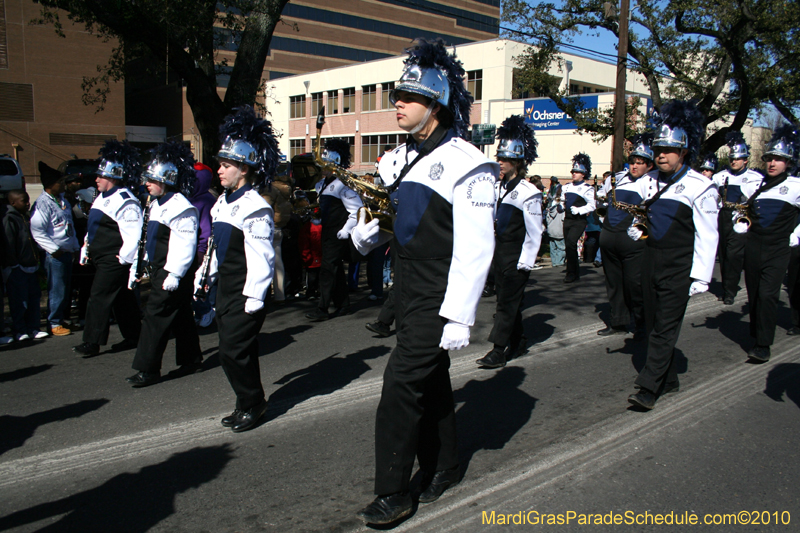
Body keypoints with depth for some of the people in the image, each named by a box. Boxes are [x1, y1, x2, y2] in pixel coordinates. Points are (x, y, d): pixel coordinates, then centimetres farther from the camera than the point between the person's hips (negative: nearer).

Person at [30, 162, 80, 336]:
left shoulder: (62, 200, 13)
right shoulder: (42, 204, -13)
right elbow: (37, 231, -19)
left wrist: (75, 246, 17)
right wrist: (54, 249, -18)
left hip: (67, 251, 8)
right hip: (54, 254, -8)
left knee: (67, 288, 14)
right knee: (57, 290, -2)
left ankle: (65, 317, 27)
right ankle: (54, 324, 8)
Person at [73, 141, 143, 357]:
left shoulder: (125, 202, -19)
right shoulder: (103, 198, 15)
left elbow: (133, 234, -24)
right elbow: (93, 229, 24)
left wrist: (124, 259, -22)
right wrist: (85, 250, 23)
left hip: (113, 261, -10)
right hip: (103, 259, 10)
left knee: (99, 298, -7)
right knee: (122, 298, 14)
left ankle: (92, 343, 0)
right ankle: (132, 336, 23)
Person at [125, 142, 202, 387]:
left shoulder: (181, 207, -17)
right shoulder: (157, 204, 14)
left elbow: (184, 245, -21)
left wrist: (173, 275, -22)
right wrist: (146, 266, 24)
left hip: (173, 272, -10)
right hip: (160, 269, 10)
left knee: (156, 315, -7)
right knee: (181, 316, 15)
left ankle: (148, 370, 0)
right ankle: (191, 359, 26)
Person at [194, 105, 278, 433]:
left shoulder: (255, 207, -17)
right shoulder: (222, 202, 10)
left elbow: (261, 257, -18)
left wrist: (254, 299, -19)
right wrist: (204, 276, 22)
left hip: (246, 294, -9)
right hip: (225, 289, 9)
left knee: (233, 350, -6)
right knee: (235, 350, 14)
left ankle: (252, 403, 13)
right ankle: (247, 404, 28)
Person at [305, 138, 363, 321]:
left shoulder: (342, 184, -15)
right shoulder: (321, 184, 11)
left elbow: (357, 209, -18)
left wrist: (346, 231, -18)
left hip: (338, 235, -9)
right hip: (327, 233, 9)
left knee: (328, 268, -9)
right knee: (336, 268, 16)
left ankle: (323, 309, -6)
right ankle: (342, 302, 28)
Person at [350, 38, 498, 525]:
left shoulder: (465, 163, -16)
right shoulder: (399, 159, 10)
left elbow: (476, 247, -19)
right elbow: (388, 221, 19)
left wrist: (459, 316, -22)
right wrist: (367, 230, -5)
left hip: (439, 297, -8)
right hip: (406, 288, 8)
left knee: (403, 381, -9)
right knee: (431, 379, 17)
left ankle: (394, 493, 7)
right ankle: (443, 468, 34)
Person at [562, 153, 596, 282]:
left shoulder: (587, 188, -6)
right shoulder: (566, 187, 13)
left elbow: (592, 206, -9)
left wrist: (578, 210, -21)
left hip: (579, 221, -6)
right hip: (567, 220, 6)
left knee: (570, 243, -20)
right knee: (569, 247, 9)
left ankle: (571, 273, -9)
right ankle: (576, 273, 24)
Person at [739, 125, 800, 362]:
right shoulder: (753, 185, 10)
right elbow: (739, 210, 24)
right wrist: (739, 225, 8)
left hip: (777, 251, -4)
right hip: (753, 247, 4)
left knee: (767, 295, -14)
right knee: (753, 296, 9)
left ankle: (763, 345, -10)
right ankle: (757, 336, 23)